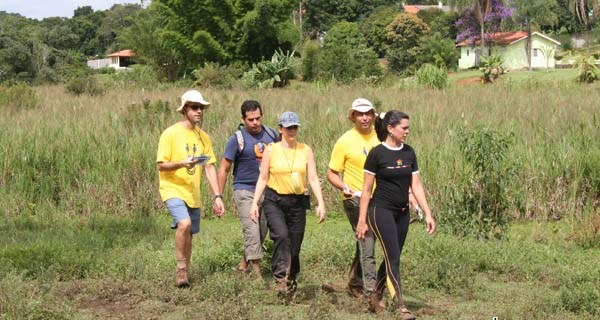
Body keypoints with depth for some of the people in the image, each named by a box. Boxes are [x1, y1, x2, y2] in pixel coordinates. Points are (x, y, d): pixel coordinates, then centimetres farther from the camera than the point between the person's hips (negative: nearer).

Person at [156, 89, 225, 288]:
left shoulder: (204, 137, 8)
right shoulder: (171, 133, -8)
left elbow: (210, 168, 8)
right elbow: (161, 165, -10)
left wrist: (217, 196, 1)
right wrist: (182, 163, -28)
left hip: (193, 194, 6)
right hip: (173, 190, -6)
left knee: (188, 235, 10)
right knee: (184, 223, -27)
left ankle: (184, 272, 28)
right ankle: (181, 269, -12)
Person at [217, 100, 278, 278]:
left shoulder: (271, 134, 4)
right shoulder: (237, 139, -9)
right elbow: (224, 169, -6)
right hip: (245, 191, -5)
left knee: (262, 232, 11)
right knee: (252, 231, -12)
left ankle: (244, 263, 29)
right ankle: (256, 273, -10)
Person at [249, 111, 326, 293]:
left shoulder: (306, 150, 5)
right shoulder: (271, 150, 2)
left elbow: (313, 178, 2)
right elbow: (263, 179, 4)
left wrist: (321, 203, -7)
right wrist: (254, 203, -3)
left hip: (298, 203, 2)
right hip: (274, 201, -2)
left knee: (295, 245, 5)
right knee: (281, 235, -26)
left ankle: (291, 281, 24)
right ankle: (280, 277, -25)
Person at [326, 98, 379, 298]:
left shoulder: (379, 138, 7)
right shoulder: (345, 141, -4)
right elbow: (331, 174, -1)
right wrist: (344, 187, -20)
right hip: (355, 199, -5)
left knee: (366, 243, 15)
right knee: (367, 244, -12)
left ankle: (354, 283, 32)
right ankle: (370, 292, -12)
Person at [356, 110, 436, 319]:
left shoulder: (409, 153, 6)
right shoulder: (377, 154, -10)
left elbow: (416, 186, 8)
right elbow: (367, 189, -7)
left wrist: (428, 213, 3)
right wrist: (362, 220, -8)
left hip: (402, 213, 6)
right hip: (381, 210, -6)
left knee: (391, 258, 12)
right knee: (393, 258, -11)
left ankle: (375, 298, 28)